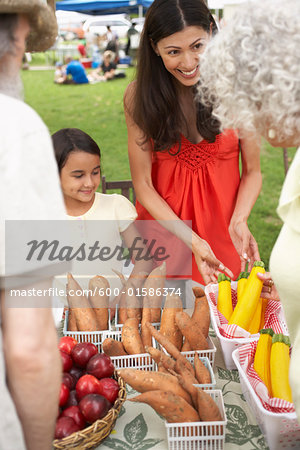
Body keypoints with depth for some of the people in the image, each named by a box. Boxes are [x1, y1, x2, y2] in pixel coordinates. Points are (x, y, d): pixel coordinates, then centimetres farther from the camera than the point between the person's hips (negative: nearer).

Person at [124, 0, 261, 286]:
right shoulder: (138, 96, -9)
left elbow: (252, 171, -3)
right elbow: (143, 184, -10)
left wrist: (239, 221, -22)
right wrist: (191, 240, -21)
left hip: (221, 237, 0)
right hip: (162, 228, 0)